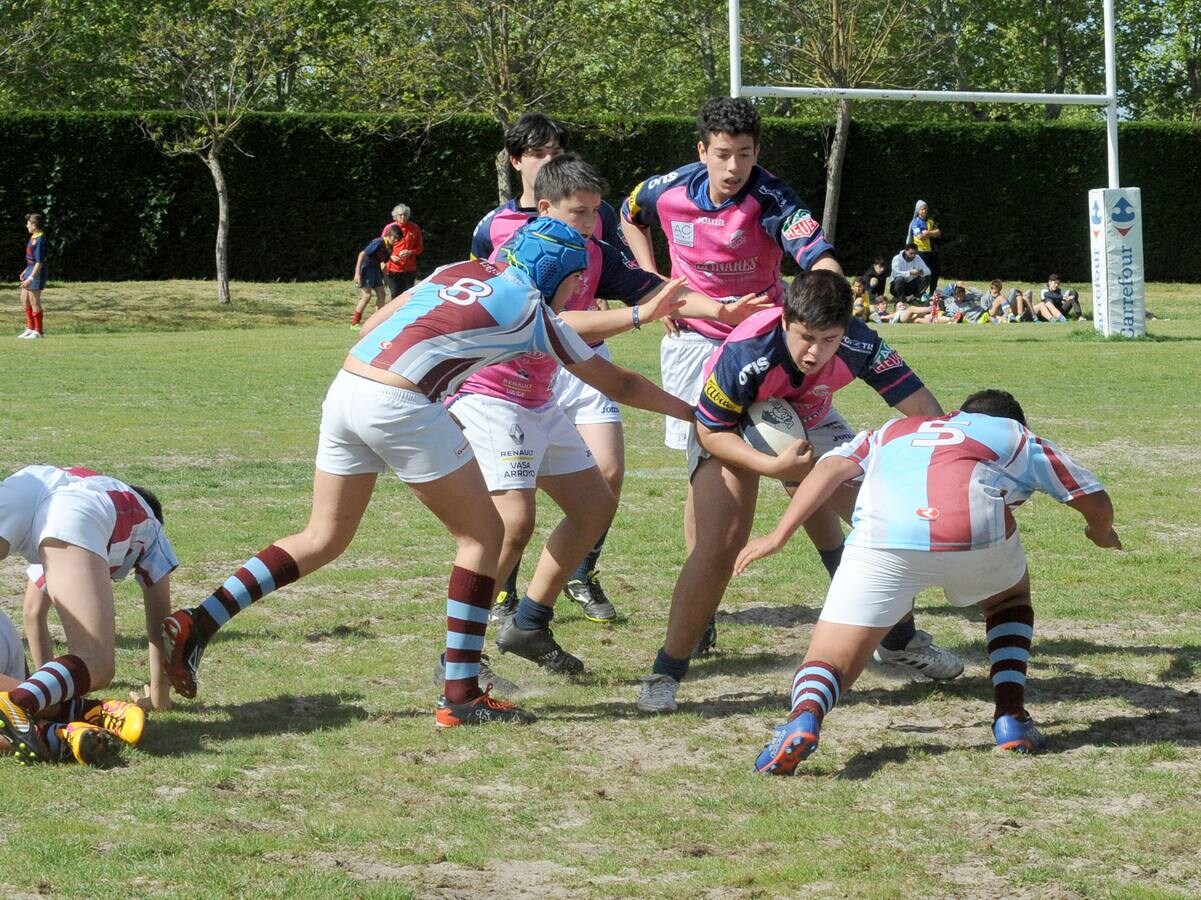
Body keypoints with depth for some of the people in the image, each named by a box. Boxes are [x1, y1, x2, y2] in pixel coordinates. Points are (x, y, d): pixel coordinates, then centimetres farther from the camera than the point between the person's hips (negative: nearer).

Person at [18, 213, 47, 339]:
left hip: (37, 272, -10)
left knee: (34, 302, -2)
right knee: (24, 300, 16)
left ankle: (38, 331, 7)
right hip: (30, 268, 10)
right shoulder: (34, 237, 9)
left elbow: (39, 262, -23)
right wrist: (26, 271, 24)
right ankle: (30, 329, 24)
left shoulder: (39, 240, -22)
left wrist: (31, 278, -25)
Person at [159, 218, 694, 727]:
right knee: (482, 533, 8)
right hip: (400, 408, -7)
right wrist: (685, 408, 30)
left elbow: (372, 327, 19)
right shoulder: (531, 309, 7)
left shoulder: (460, 270, 22)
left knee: (323, 538, 18)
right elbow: (615, 383, 17)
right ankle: (460, 696, 6)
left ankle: (195, 625, 8)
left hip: (344, 389, 7)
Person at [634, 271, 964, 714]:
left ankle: (899, 640, 27)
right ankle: (664, 675, -10)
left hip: (811, 422, 4)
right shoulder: (746, 355, -39)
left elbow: (921, 406, -25)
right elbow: (711, 431, -26)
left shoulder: (860, 346, -30)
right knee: (718, 547, -22)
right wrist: (774, 466, -38)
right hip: (734, 432, -4)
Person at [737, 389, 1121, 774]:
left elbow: (831, 467, 20)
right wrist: (1102, 533, 60)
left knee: (830, 660, 2)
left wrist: (779, 536, 15)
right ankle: (1011, 719, 20)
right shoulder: (1017, 435, 34)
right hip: (978, 532, 0)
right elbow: (1095, 502, 38)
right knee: (1011, 597, 34)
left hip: (881, 539, 0)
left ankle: (804, 717, -32)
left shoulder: (894, 430, 38)